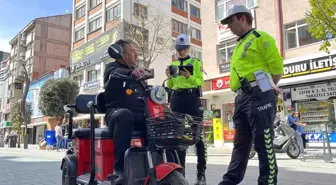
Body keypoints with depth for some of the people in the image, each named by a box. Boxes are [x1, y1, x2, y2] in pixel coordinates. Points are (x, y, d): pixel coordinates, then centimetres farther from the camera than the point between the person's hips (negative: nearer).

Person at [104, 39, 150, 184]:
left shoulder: (138, 73, 28)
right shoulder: (112, 67, 9)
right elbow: (117, 74, -18)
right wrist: (131, 72, -41)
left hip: (140, 115, 6)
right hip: (118, 112, -5)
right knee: (125, 115, -40)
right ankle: (120, 169, -36)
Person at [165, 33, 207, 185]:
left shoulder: (195, 62, 8)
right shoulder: (172, 64, 19)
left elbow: (200, 81, -1)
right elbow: (170, 86, 15)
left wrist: (189, 77, -18)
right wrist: (169, 77, -4)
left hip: (192, 98, -4)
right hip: (176, 99, 4)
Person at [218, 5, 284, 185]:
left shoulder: (260, 38, 0)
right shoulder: (240, 45, 27)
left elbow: (277, 66, -7)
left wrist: (267, 87, 4)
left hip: (259, 96, -9)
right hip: (242, 99, 9)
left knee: (264, 144, -6)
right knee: (240, 144, 10)